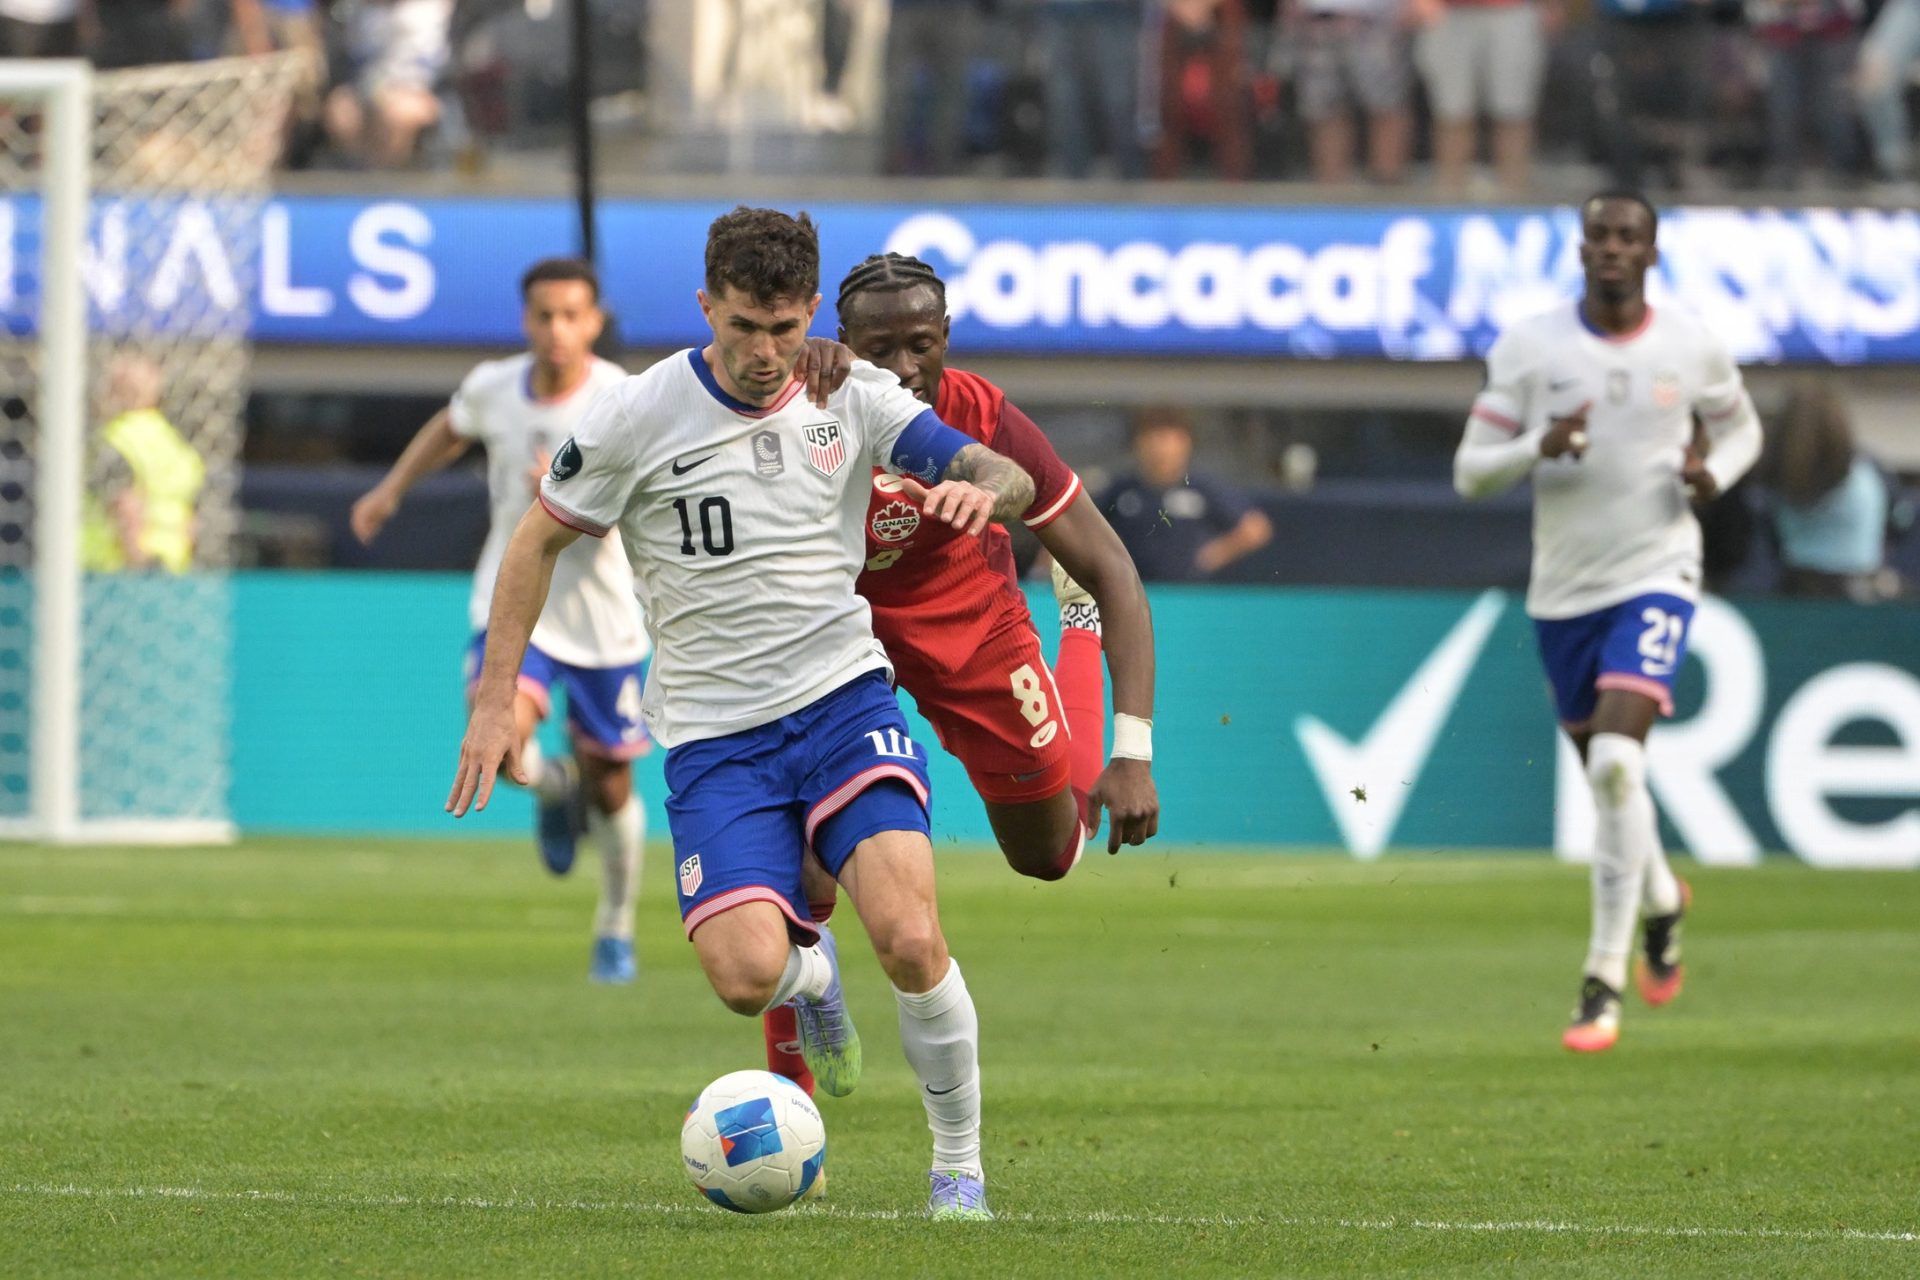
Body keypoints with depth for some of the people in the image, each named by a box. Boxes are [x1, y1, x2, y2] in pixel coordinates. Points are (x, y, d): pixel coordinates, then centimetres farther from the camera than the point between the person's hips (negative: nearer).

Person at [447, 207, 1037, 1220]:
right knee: (746, 975, -21)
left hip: (844, 700, 1)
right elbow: (539, 540, 6)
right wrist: (496, 701, 1)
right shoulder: (639, 416, -5)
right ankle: (810, 974, 19)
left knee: (908, 939, -21)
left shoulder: (852, 398, 1)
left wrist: (981, 488, -26)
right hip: (714, 737, -1)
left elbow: (1012, 481, -1)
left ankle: (958, 1166, 0)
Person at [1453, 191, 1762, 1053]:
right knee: (1605, 774, 13)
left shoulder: (1694, 347, -1)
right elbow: (1469, 472, -1)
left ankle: (1604, 980, -17)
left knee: (1617, 762, -21)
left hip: (1655, 577, -3)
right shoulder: (1529, 348, -3)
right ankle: (1663, 900, 46)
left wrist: (1714, 473, -6)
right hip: (1563, 589, 3)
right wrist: (1538, 448, -22)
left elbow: (1741, 429, 17)